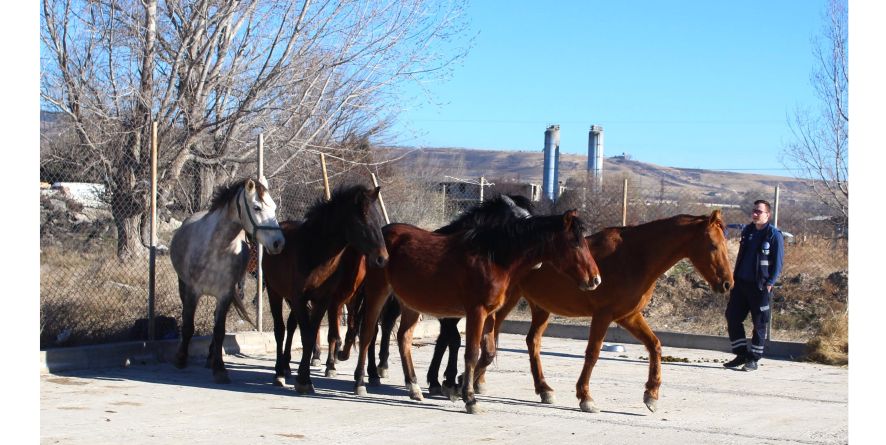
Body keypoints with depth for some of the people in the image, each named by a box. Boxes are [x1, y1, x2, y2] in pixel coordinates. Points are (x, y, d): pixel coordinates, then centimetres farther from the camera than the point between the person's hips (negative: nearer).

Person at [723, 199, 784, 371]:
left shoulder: (774, 235, -7)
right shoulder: (747, 231, 11)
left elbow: (778, 262, -8)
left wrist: (770, 283, -16)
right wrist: (734, 278, 14)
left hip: (760, 286, -6)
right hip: (741, 283, 7)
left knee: (760, 323, 1)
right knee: (732, 317, 5)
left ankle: (753, 359, 10)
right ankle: (741, 355, 16)